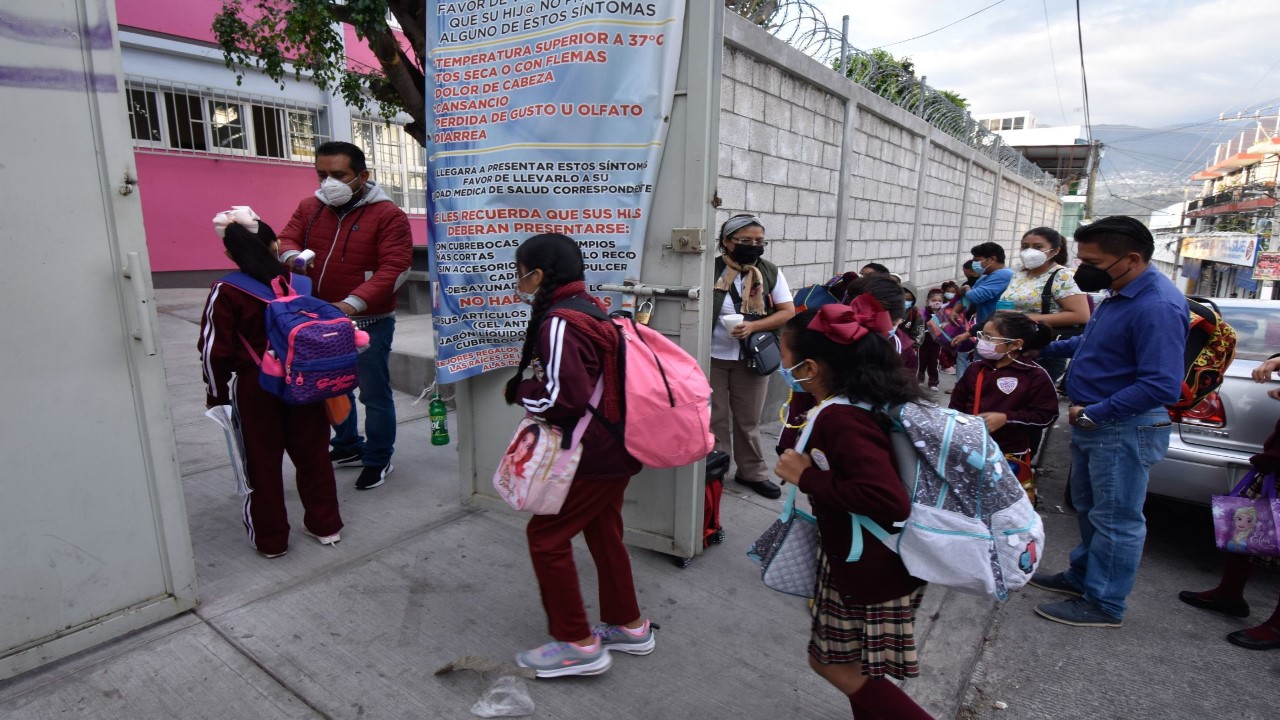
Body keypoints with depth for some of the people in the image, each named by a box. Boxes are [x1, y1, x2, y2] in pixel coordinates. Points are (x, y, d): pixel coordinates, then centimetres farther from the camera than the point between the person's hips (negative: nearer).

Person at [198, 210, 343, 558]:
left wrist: (216, 393, 4)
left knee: (263, 462, 10)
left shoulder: (226, 292, -11)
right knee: (312, 453, 14)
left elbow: (215, 350, -10)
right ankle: (325, 525, 25)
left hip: (254, 387, -3)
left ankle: (270, 539, 22)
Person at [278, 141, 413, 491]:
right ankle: (348, 447, 40)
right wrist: (291, 255, -22)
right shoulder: (309, 208, 7)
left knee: (374, 394, 2)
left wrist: (353, 303, -29)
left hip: (369, 323, -6)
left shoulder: (388, 215, -11)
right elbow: (286, 239, 6)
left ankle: (378, 459, 20)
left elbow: (395, 268, -19)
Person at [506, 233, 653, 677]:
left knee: (546, 535, 4)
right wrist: (534, 384, 7)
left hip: (594, 455, -10)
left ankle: (577, 644, 15)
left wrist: (522, 391, -9)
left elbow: (564, 396, -27)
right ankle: (628, 626, 36)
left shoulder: (558, 323, -21)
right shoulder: (593, 308, 8)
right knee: (603, 533, 21)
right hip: (616, 447, 10)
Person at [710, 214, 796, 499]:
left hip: (752, 358, 2)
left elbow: (789, 312, 0)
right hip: (712, 356, -2)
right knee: (714, 419, 8)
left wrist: (753, 326, -14)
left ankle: (752, 472, 30)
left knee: (748, 420, 14)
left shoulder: (770, 272, 0)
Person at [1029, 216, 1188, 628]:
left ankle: (1104, 605, 18)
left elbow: (1161, 385, -29)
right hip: (1093, 422, 10)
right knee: (1089, 509, 22)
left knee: (1116, 519, 4)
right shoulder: (1120, 294, 7)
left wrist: (1093, 414, -23)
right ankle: (1083, 576, 39)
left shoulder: (1157, 306, -24)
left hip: (1124, 429, -10)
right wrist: (1048, 349, 16)